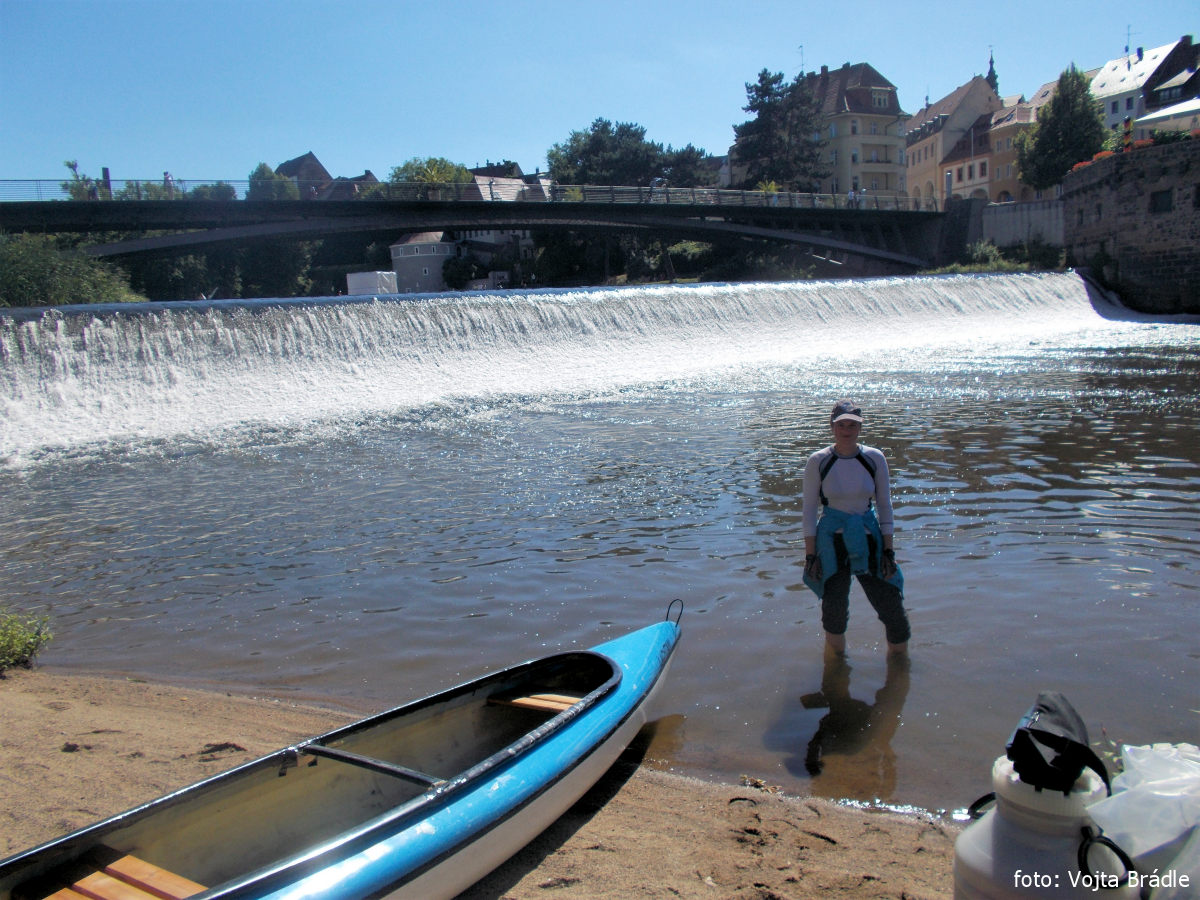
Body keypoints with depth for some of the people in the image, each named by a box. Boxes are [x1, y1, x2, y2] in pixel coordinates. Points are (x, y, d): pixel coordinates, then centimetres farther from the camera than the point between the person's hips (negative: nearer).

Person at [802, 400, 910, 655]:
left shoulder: (875, 458, 0)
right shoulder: (818, 462, -3)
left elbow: (885, 507, 5)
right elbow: (809, 510, 0)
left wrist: (889, 551, 0)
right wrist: (810, 555, -4)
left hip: (868, 540, 2)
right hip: (832, 541, -1)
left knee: (893, 608, 0)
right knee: (834, 612, 2)